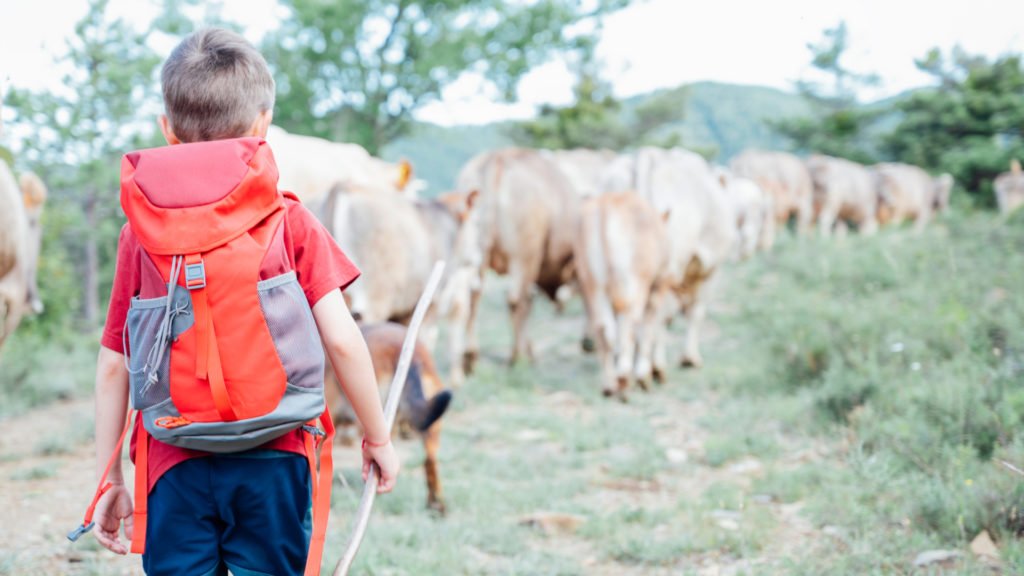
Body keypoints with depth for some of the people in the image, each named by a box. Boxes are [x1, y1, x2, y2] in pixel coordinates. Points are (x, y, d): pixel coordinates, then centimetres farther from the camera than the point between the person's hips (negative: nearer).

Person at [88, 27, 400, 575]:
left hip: (175, 469, 1)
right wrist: (377, 436, 7)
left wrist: (109, 480, 12)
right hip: (271, 463, -1)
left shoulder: (141, 232, 1)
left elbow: (113, 365, 3)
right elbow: (342, 340, -7)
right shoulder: (290, 222, -3)